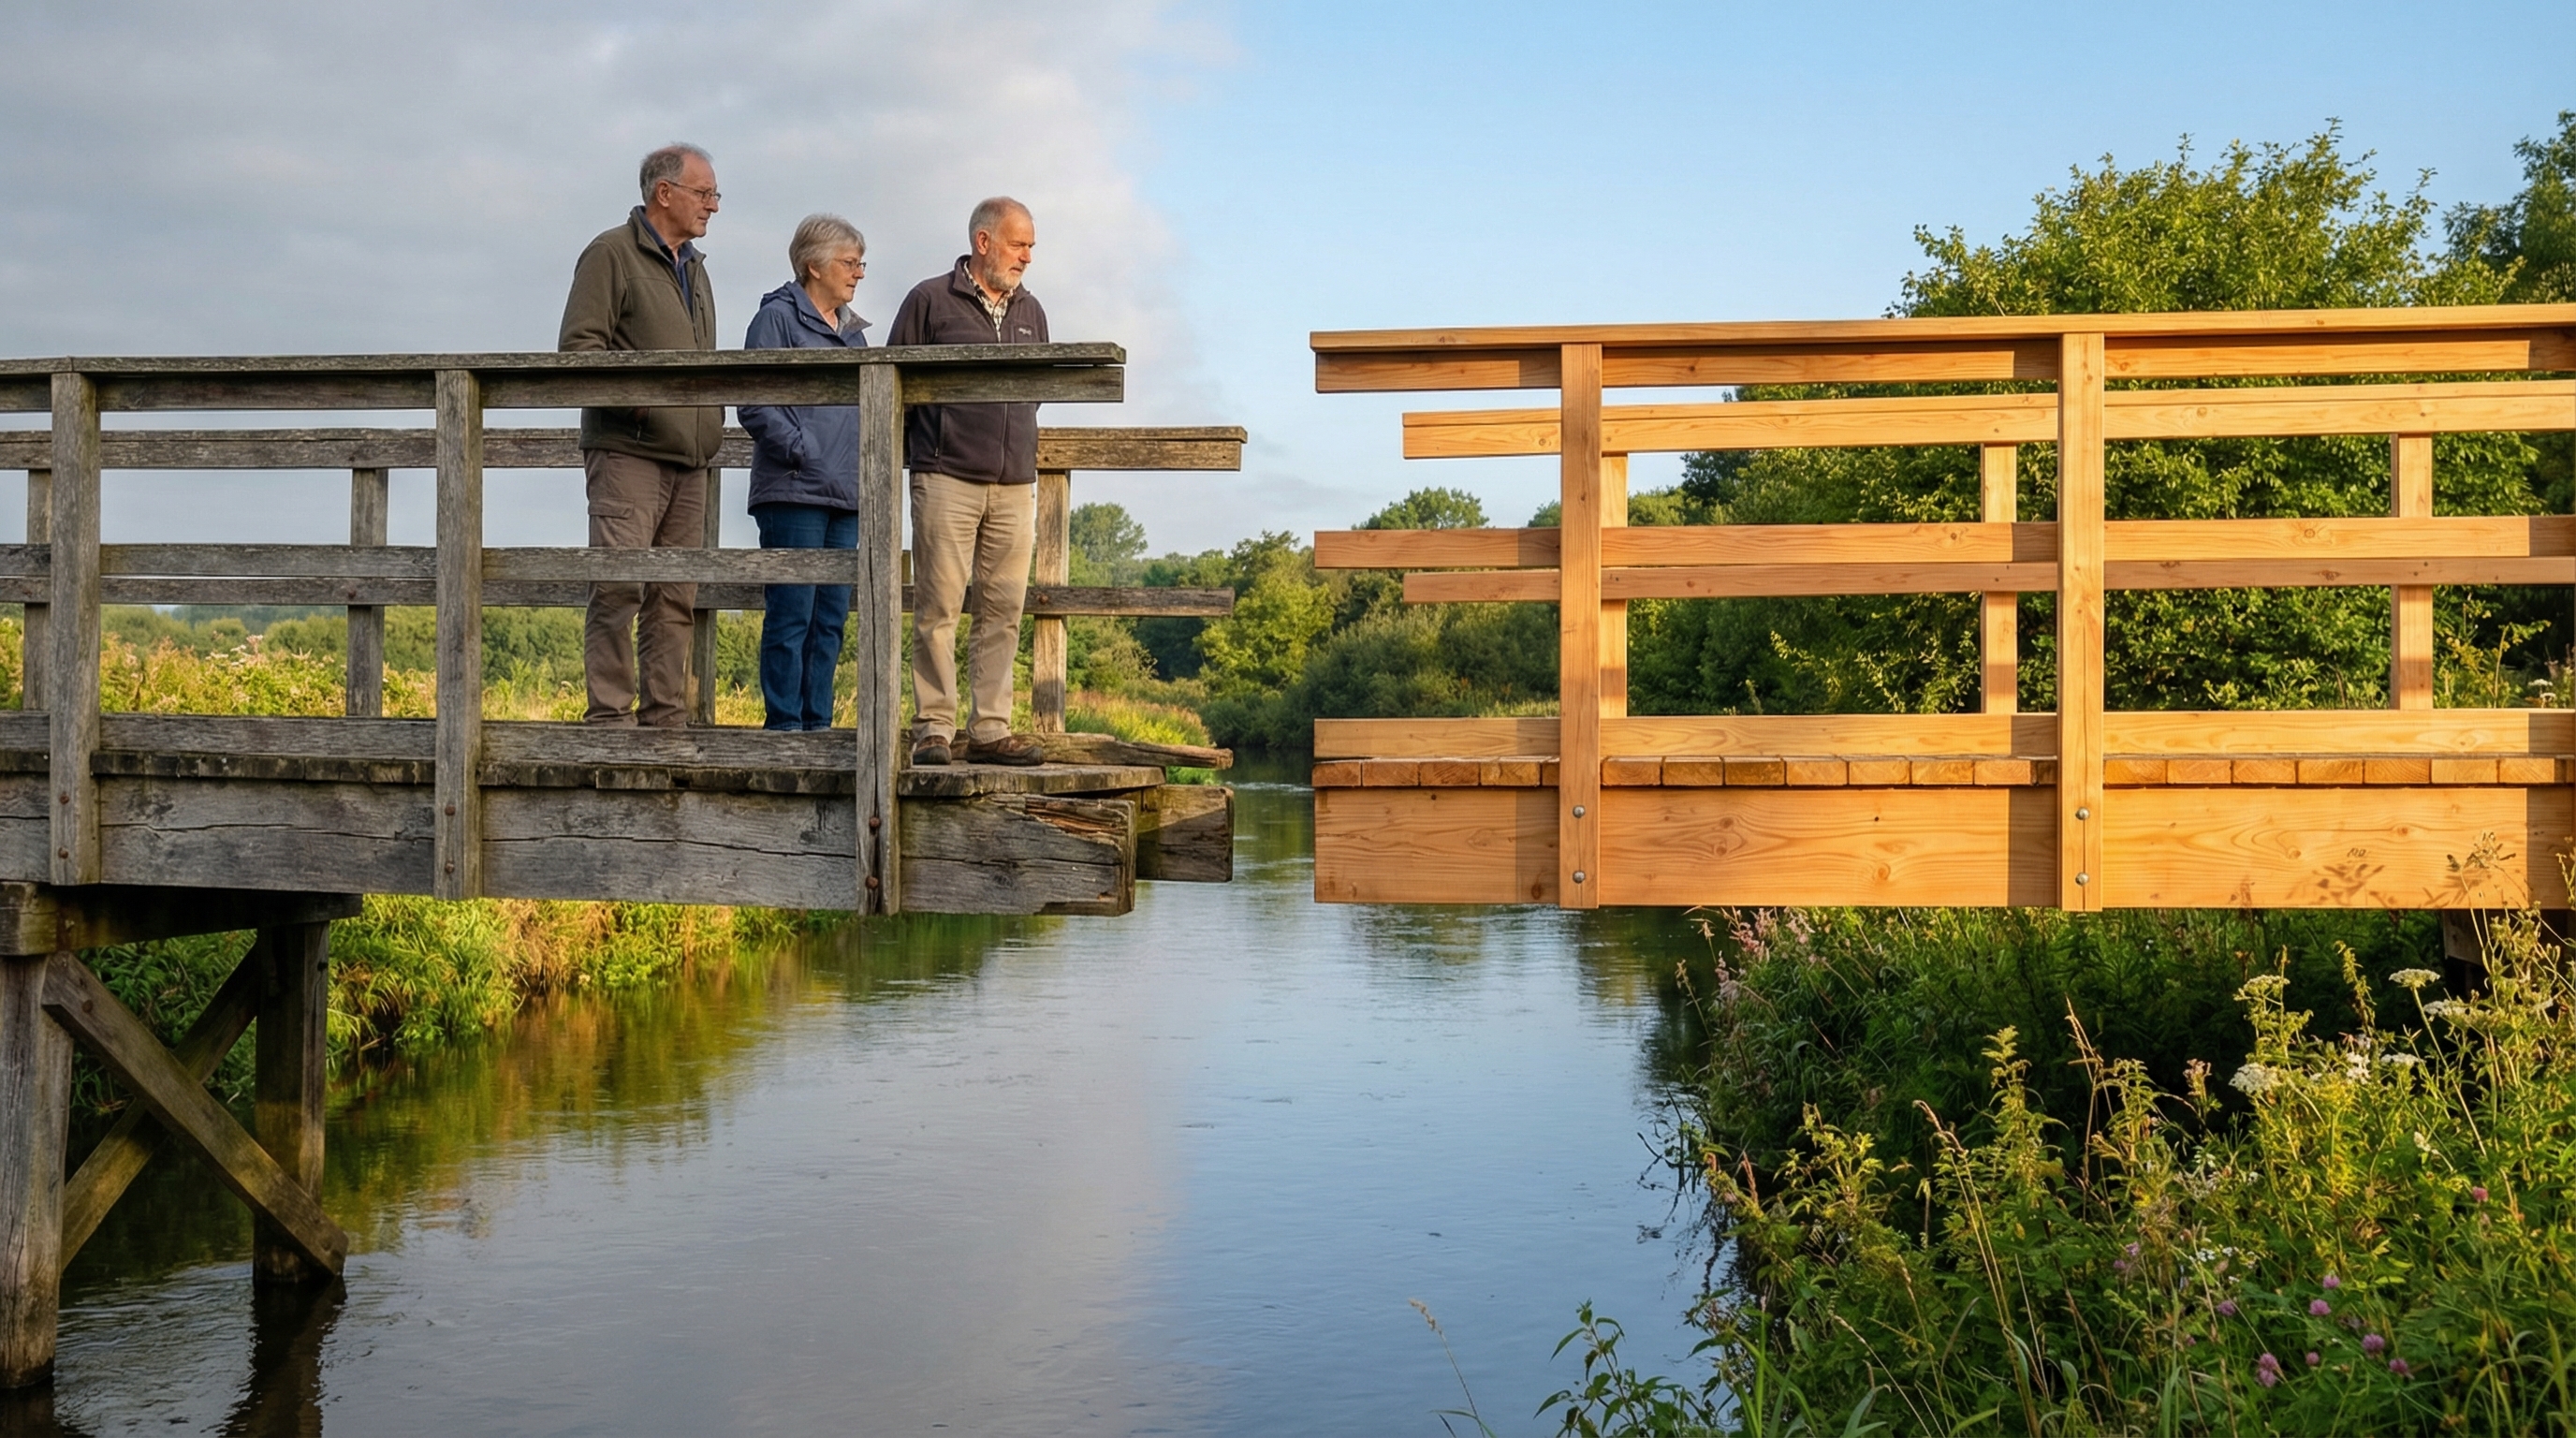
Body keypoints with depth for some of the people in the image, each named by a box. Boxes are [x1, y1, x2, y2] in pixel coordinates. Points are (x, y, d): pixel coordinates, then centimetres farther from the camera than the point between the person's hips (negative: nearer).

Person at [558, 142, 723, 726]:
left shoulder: (694, 267, 23)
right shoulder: (611, 255, -2)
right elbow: (579, 348, -10)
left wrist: (714, 412, 14)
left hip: (689, 459, 8)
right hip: (628, 452, -8)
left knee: (675, 595, 6)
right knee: (619, 584, -11)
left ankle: (665, 714, 9)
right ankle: (610, 715, -10)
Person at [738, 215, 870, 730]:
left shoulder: (853, 332, 21)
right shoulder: (778, 319, -2)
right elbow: (756, 405, -9)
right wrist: (802, 452, -15)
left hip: (845, 499, 7)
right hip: (794, 495, -7)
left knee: (831, 619, 7)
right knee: (792, 614, -7)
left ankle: (818, 722, 13)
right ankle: (784, 723, -3)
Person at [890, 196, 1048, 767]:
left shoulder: (1030, 312, 17)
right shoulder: (931, 300, 1)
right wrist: (919, 447, 4)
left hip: (1014, 485, 5)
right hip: (946, 480, -5)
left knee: (1004, 610, 3)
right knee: (938, 608, -5)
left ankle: (991, 730, 7)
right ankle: (933, 730, -1)